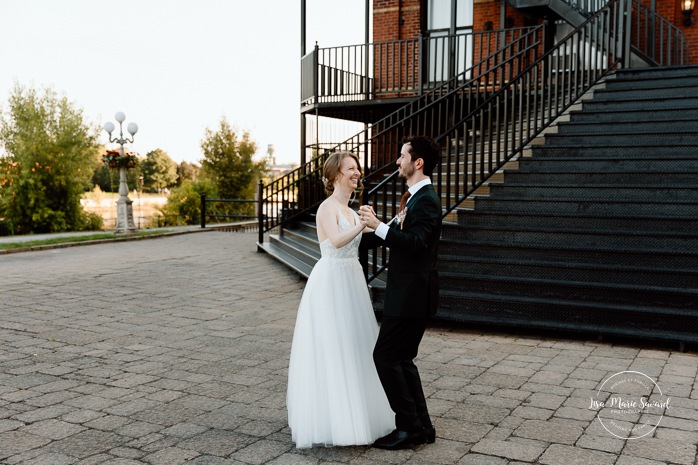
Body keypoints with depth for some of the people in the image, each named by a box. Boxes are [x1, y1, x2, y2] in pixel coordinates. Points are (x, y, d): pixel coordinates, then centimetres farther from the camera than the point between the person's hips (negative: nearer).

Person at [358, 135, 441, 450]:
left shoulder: (426, 200, -16)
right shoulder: (415, 197, 14)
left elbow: (416, 243, -27)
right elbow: (398, 235, 23)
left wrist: (378, 226, -29)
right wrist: (369, 228, 27)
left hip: (412, 294, -10)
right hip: (408, 293, 10)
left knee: (386, 356, -4)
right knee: (402, 359, 14)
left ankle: (409, 427, 5)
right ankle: (421, 427, 22)